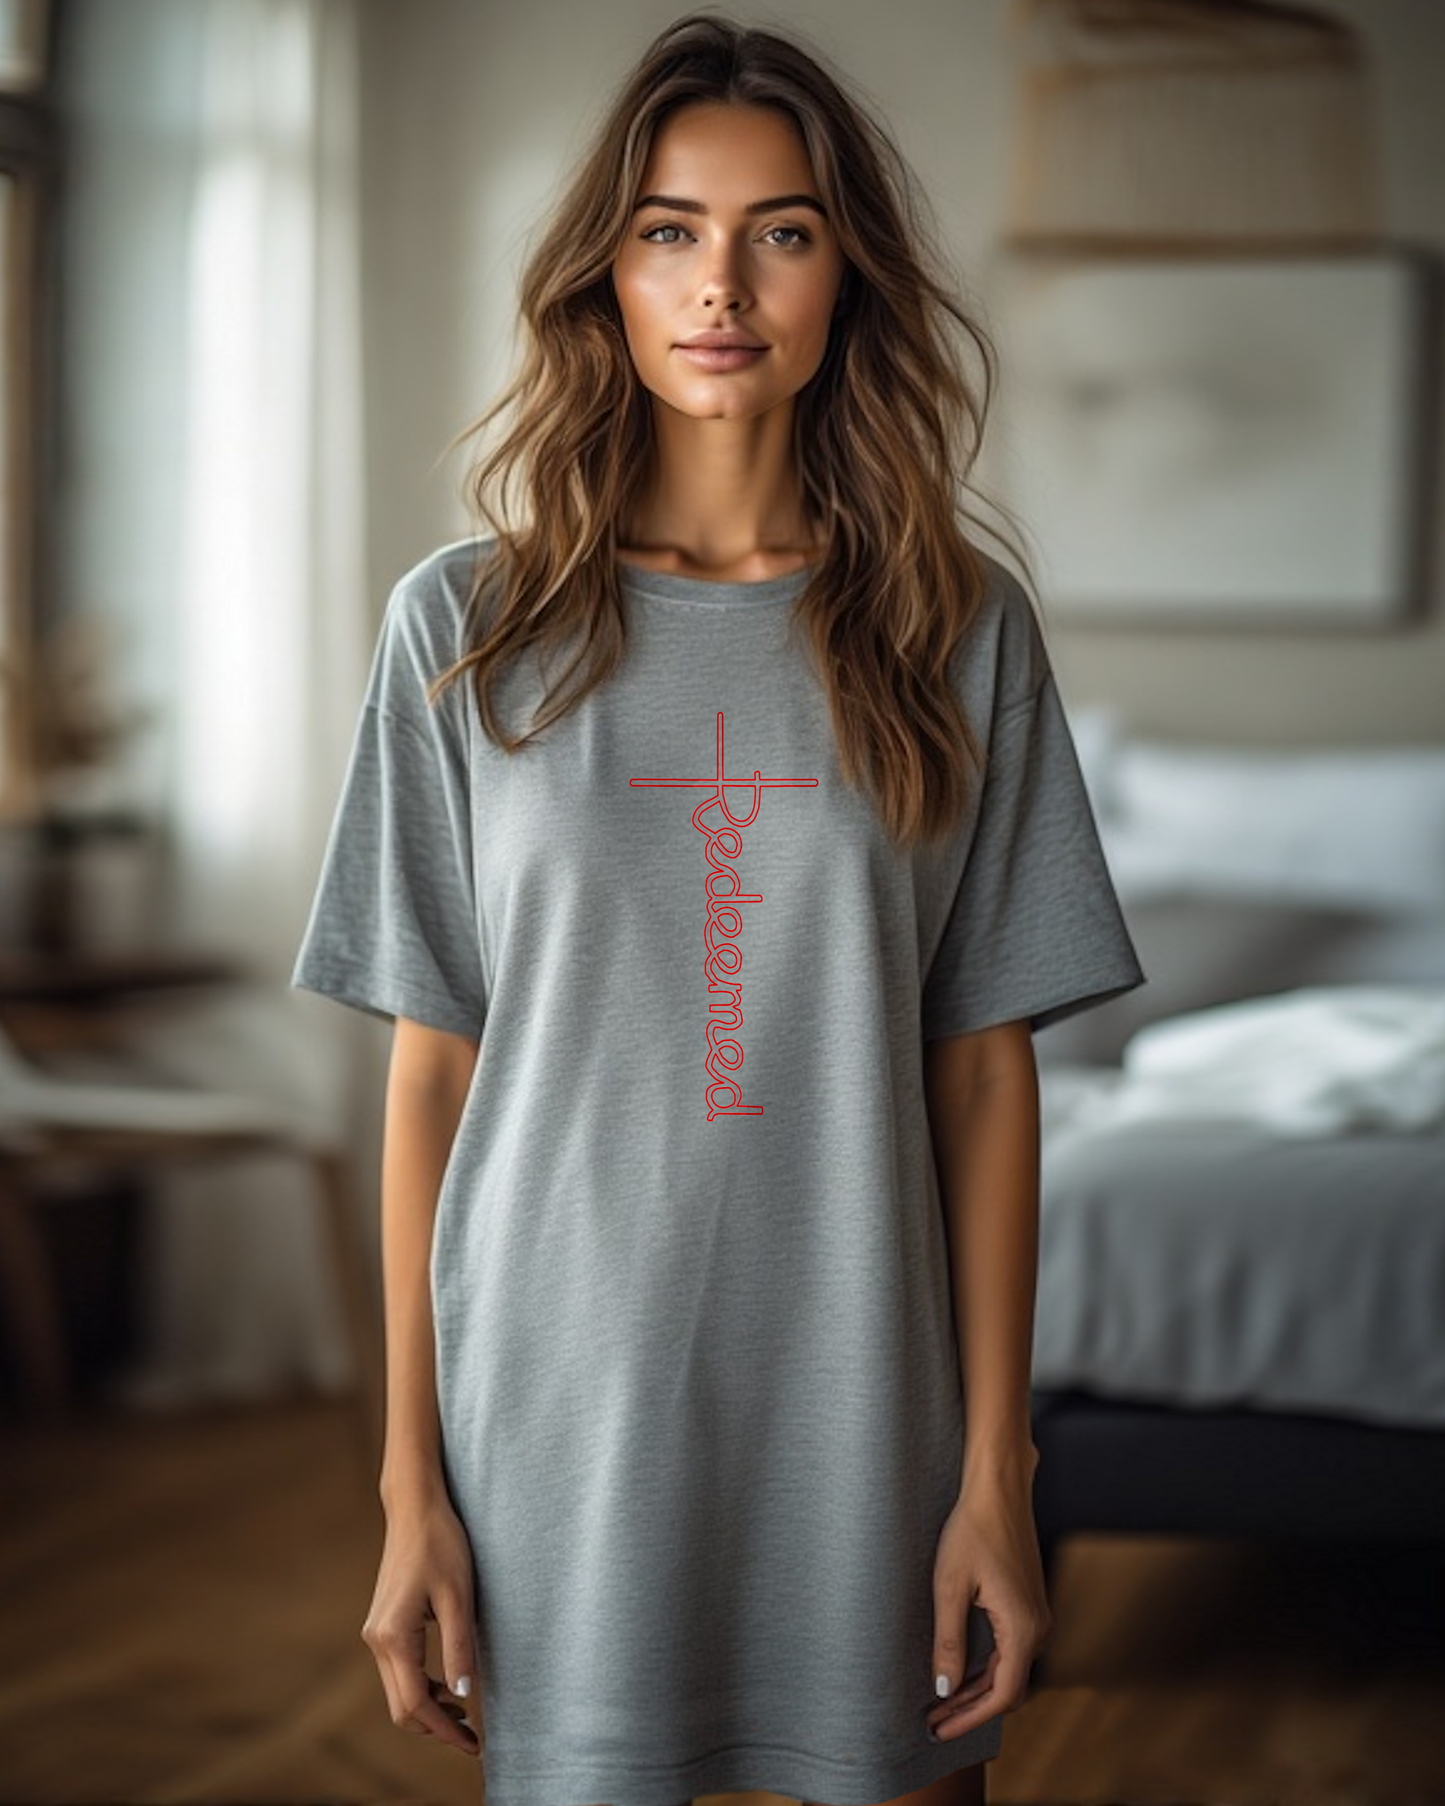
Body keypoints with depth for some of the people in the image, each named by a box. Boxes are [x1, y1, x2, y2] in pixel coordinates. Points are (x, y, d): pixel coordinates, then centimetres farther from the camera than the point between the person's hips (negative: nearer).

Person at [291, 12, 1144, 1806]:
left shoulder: (959, 633, 2)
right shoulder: (466, 626, 1)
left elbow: (984, 1071, 2)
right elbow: (431, 1070, 2)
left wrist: (995, 1476, -2)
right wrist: (410, 1484, 0)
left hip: (865, 1428, 1)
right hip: (558, 1426, 0)